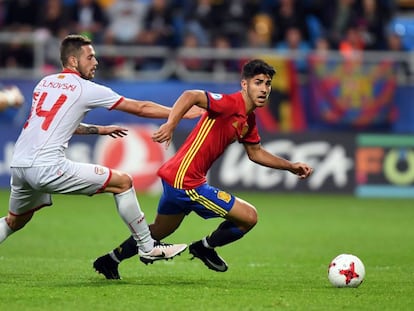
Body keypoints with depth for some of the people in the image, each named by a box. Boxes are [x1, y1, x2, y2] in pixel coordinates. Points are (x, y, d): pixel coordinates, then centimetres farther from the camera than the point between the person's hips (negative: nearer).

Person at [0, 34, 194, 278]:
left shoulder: (45, 83, 19)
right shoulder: (85, 89, 0)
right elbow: (140, 108, 5)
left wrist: (100, 130, 39)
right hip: (48, 167, -7)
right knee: (123, 181, 1)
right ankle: (147, 247, 6)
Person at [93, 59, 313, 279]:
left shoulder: (248, 120, 11)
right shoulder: (230, 104, -18)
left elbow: (255, 152, 25)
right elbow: (191, 96, -32)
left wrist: (291, 166, 19)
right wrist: (171, 124, -45)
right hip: (185, 181, -10)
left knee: (159, 231, 29)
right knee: (249, 217, -6)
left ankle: (111, 260, 41)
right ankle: (205, 248, 16)